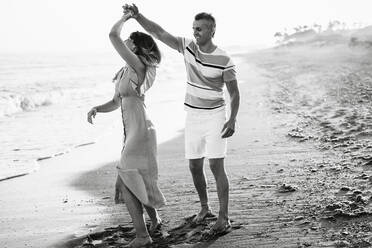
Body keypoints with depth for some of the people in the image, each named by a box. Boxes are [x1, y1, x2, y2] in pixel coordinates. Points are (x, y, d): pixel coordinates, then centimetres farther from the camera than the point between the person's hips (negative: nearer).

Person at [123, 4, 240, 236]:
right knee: (195, 166, 9)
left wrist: (232, 120, -22)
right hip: (193, 116, 5)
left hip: (215, 116, -5)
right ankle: (205, 207, 29)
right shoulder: (188, 46, -2)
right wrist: (138, 16, -23)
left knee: (216, 165, -10)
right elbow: (158, 32, -9)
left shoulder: (224, 60, -14)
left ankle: (224, 217, -4)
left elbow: (234, 93, -10)